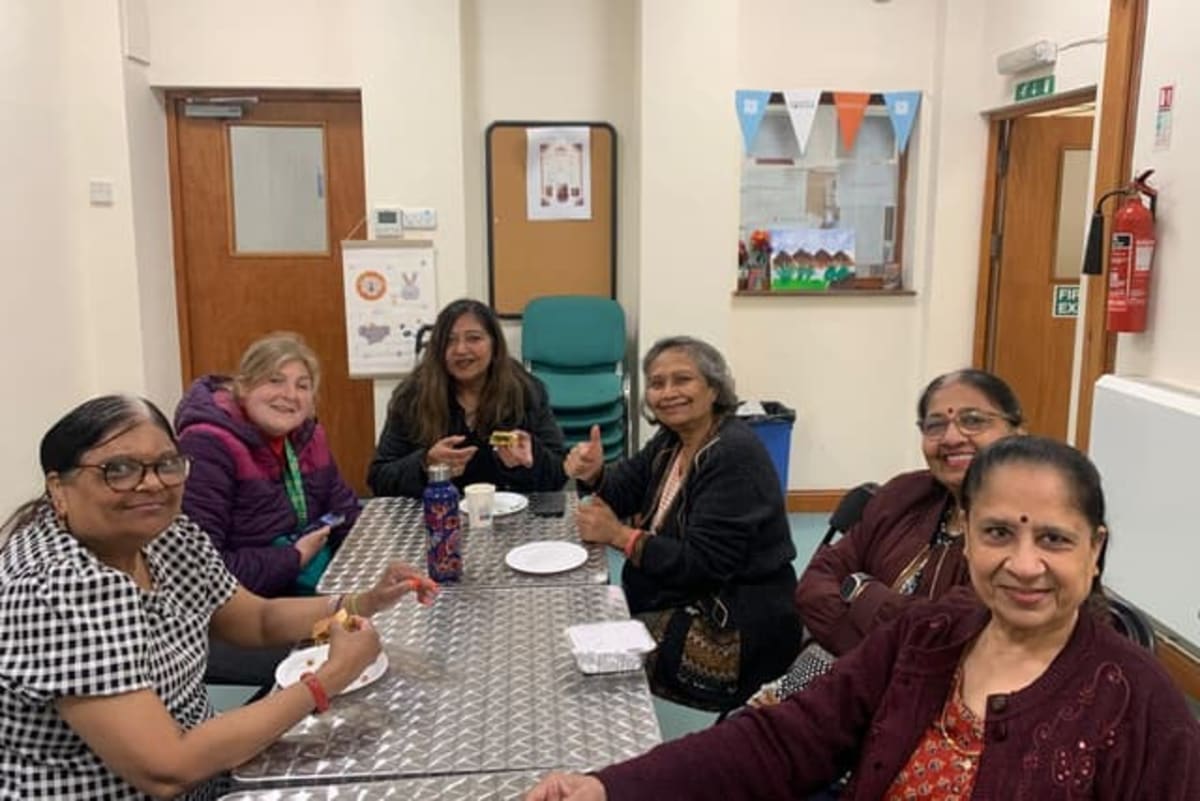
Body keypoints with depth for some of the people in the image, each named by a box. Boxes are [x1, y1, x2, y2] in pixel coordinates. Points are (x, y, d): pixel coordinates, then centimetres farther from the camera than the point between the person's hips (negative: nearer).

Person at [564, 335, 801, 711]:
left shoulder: (735, 455, -22)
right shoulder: (672, 440, 5)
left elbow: (705, 564, -26)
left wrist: (619, 536, -24)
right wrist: (593, 473, -12)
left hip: (737, 634, -9)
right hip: (690, 605, 9)